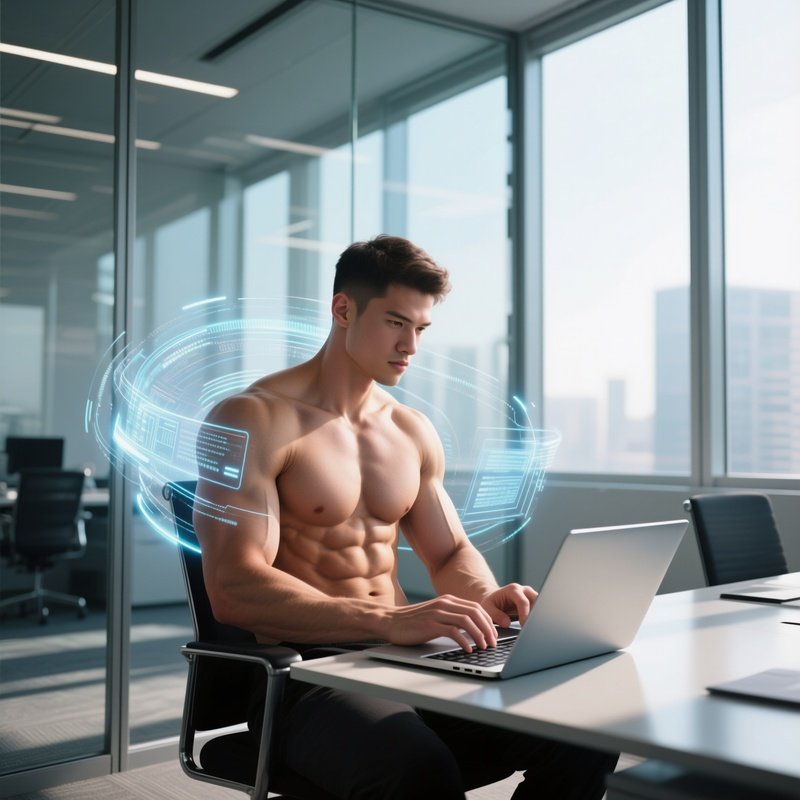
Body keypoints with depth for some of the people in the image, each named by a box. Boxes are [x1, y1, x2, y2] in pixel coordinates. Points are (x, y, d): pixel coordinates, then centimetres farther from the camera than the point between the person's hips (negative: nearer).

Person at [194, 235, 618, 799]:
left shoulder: (414, 432, 14)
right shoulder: (252, 420, -8)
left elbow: (451, 553, 22)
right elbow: (234, 589, -19)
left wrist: (487, 598, -3)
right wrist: (391, 620, -30)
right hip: (305, 675, -6)